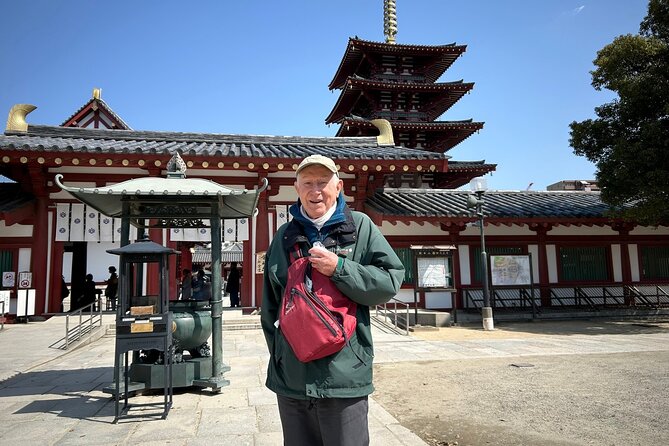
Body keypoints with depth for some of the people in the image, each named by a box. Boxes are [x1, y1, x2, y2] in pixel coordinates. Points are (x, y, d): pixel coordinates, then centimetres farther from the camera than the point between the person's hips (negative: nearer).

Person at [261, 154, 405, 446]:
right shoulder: (284, 236, 9)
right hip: (290, 377, 4)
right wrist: (278, 351, 12)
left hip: (344, 375, -3)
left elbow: (390, 282, -5)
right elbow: (270, 304, 16)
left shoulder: (360, 227, 1)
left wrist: (339, 268, -14)